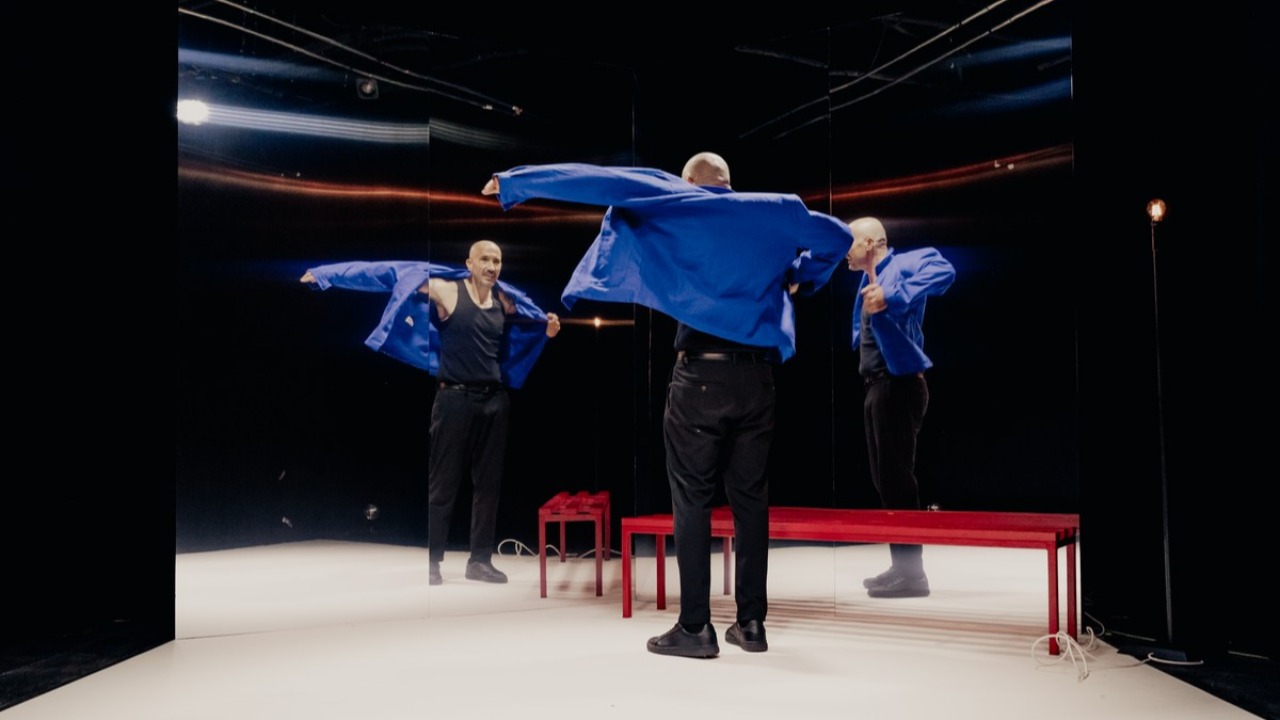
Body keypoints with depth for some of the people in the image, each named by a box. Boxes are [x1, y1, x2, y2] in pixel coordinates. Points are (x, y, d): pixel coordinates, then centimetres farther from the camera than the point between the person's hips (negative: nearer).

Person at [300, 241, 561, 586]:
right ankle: (431, 561, 12)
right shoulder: (447, 290, -7)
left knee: (489, 483, 8)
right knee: (443, 483, 2)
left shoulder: (507, 301, 6)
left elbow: (536, 320, 28)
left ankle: (480, 560, 17)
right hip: (455, 399, -4)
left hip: (495, 400, 5)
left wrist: (549, 328, 4)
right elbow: (390, 273, -5)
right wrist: (325, 273, -5)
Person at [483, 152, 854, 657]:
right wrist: (800, 278, 29)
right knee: (750, 498, 10)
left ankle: (695, 628, 5)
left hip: (700, 373, -3)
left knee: (692, 499, 3)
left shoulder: (675, 204, 6)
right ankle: (751, 623, 16)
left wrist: (513, 182, 7)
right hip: (757, 374, 4)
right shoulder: (773, 211, 14)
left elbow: (600, 182, 1)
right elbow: (838, 236, 21)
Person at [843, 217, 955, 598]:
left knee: (898, 476, -7)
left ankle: (912, 573, 0)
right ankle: (900, 567, 22)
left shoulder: (901, 265, -11)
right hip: (878, 386, 10)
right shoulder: (868, 280, 17)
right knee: (884, 478, 13)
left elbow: (943, 271, -32)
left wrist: (894, 297, -39)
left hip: (898, 385, -10)